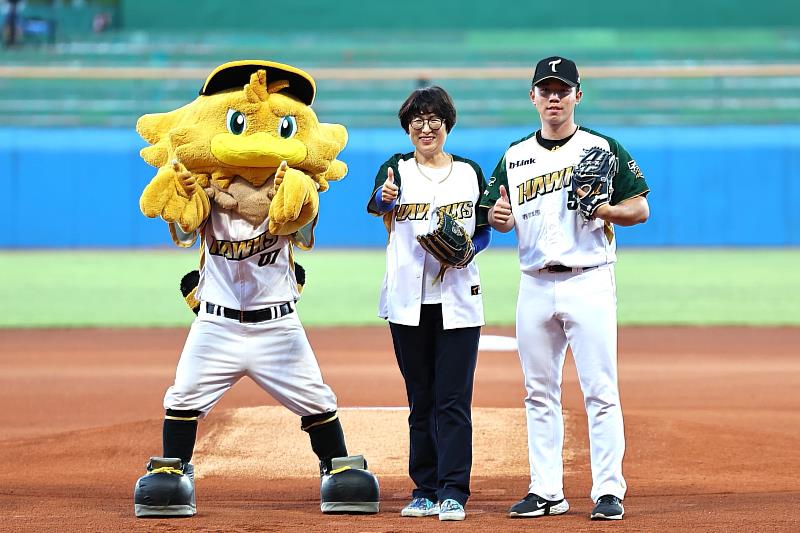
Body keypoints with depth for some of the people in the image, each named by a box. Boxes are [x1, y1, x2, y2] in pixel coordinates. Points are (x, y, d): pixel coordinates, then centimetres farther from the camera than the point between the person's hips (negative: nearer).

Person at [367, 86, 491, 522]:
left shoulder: (470, 172, 9)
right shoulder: (398, 169, 3)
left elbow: (485, 231, 13)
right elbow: (376, 202, -18)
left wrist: (467, 248, -8)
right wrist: (384, 198, -42)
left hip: (458, 300, 0)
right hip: (408, 301, 0)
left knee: (453, 399, -6)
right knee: (421, 399, 6)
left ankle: (453, 493, -6)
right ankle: (425, 490, 13)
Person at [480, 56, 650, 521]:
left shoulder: (603, 148, 2)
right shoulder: (515, 156, 13)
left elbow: (641, 209, 1)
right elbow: (500, 219, 17)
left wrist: (602, 209, -17)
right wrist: (498, 216, -6)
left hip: (589, 281, -4)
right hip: (535, 286, 4)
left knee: (601, 391, -7)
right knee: (540, 393, 6)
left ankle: (609, 491, -5)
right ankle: (546, 491, 12)